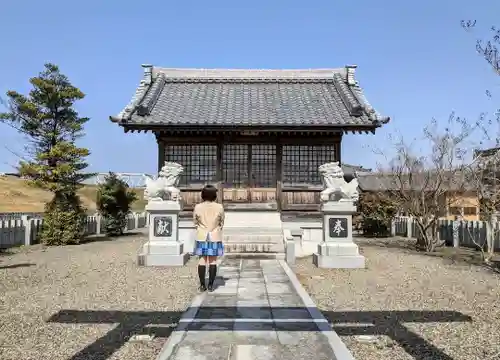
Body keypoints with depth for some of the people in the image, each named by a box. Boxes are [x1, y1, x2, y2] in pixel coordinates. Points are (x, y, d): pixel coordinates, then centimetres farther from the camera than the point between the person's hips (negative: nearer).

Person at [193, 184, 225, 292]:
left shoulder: (197, 207, -7)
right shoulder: (219, 207, -8)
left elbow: (195, 222, 5)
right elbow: (222, 222, 4)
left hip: (202, 236, 1)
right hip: (215, 237, -1)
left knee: (202, 260, 6)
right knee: (213, 261, 5)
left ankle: (202, 285, 9)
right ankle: (210, 285, 7)